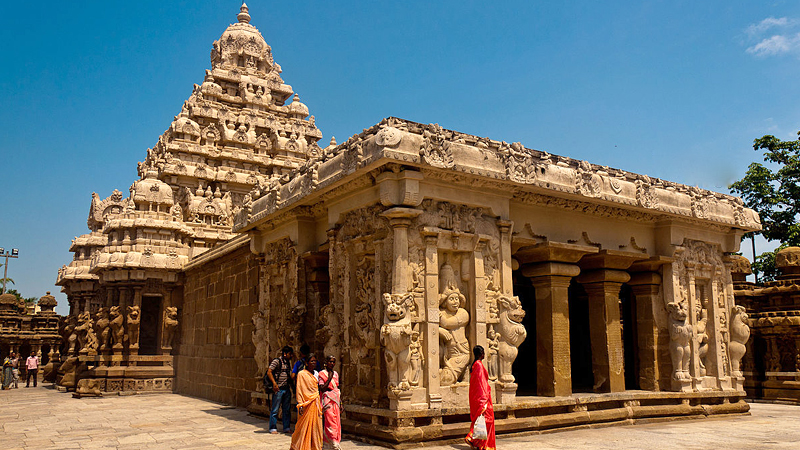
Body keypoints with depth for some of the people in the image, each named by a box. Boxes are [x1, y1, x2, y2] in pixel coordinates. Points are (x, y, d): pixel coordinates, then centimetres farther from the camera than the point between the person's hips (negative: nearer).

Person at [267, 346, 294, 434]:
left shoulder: (288, 361, 15)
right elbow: (269, 372, -14)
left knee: (287, 409, 9)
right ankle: (273, 428, 8)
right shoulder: (277, 361, -8)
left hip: (287, 389, 7)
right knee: (275, 409, 0)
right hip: (278, 389, -7)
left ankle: (287, 427, 17)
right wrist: (274, 383, -21)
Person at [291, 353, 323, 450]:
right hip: (307, 404, -6)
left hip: (316, 403, 6)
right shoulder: (301, 374, -6)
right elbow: (299, 391, -8)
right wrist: (300, 405, -15)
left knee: (316, 426, 7)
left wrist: (319, 404, 15)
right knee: (304, 427, 0)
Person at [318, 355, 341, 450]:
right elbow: (322, 389, -12)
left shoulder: (336, 374, 14)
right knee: (331, 422, -15)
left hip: (336, 401, 6)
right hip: (328, 401, -6)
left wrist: (340, 403, 15)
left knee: (337, 422, 3)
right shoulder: (322, 374, -3)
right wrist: (329, 378, -15)